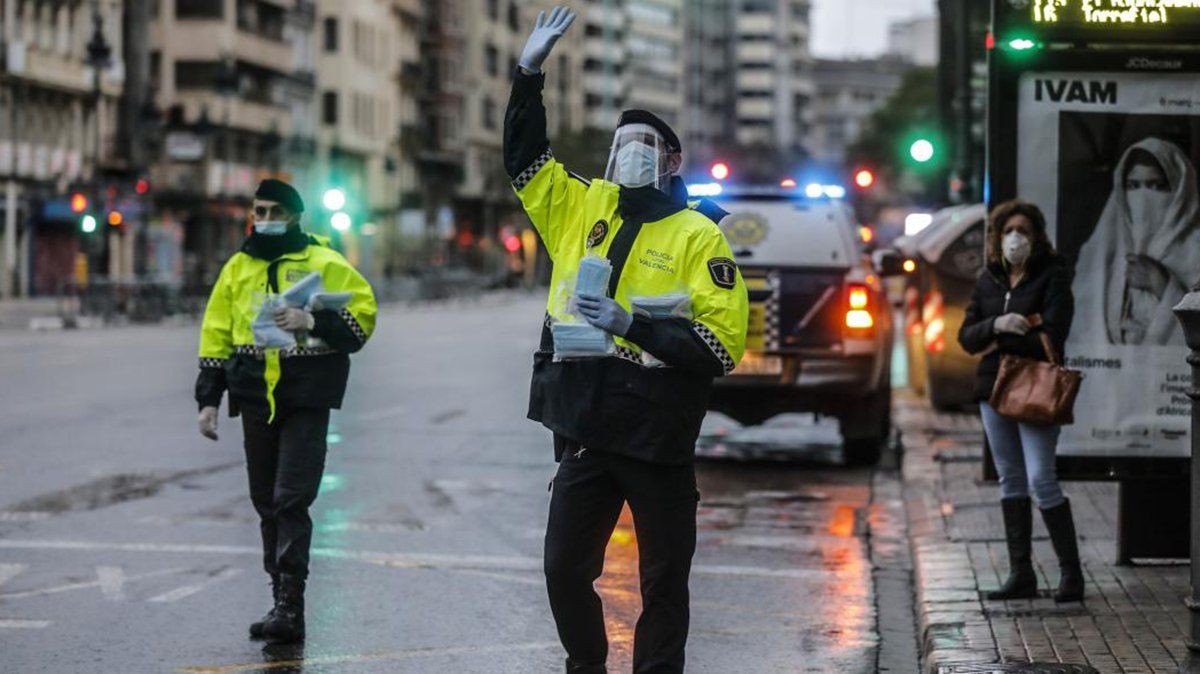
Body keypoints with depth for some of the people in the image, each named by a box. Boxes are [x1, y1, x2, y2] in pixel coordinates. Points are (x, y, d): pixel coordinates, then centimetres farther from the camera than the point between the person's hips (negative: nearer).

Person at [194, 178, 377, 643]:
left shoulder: (326, 264, 0)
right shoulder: (238, 268, 13)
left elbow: (363, 314, -4)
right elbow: (216, 335, 16)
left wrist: (313, 321, -19)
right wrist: (208, 399, 10)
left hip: (306, 399, -5)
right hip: (256, 398, 5)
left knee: (291, 500, -12)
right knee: (267, 504, 9)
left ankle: (290, 608, -14)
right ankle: (282, 600, 17)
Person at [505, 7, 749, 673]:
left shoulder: (698, 237, -6)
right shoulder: (581, 206, 9)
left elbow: (725, 342, -14)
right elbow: (524, 160, 18)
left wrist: (632, 324, -20)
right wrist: (529, 76, 8)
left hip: (657, 438, -4)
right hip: (583, 429, 5)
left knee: (663, 582, 6)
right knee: (565, 570, 9)